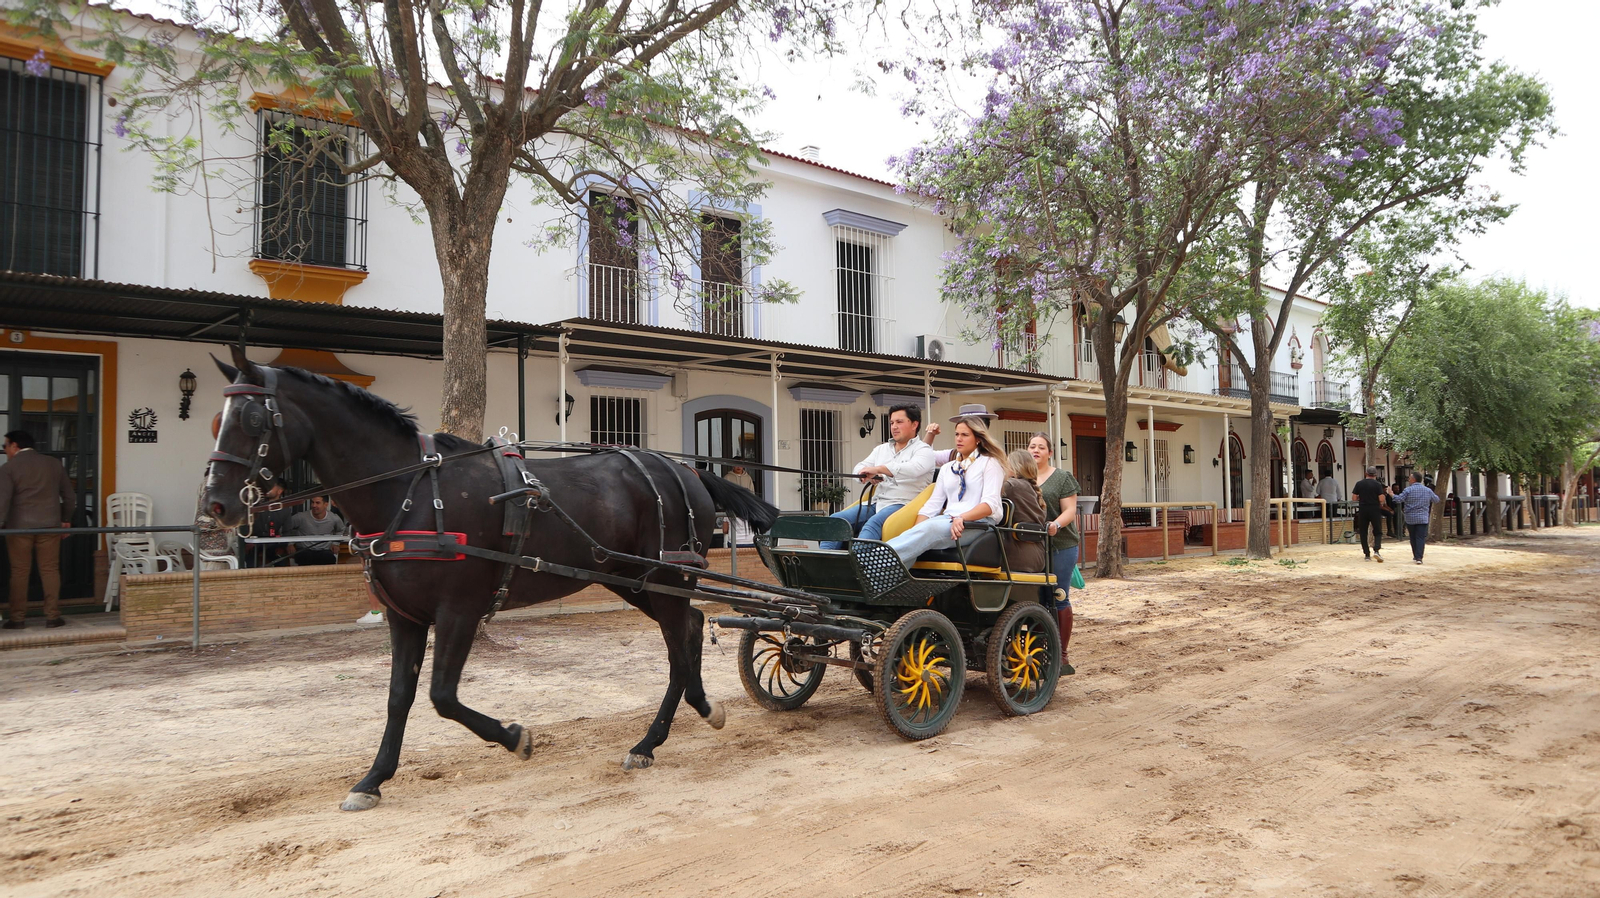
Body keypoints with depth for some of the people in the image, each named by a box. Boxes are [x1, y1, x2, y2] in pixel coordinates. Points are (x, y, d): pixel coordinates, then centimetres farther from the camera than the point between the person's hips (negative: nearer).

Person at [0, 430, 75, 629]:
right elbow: (70, 495, 13)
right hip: (49, 525, 3)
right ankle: (52, 616, 4)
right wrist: (66, 520, 23)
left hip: (19, 527, -2)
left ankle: (17, 618, 8)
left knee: (19, 572, 5)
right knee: (50, 570, 5)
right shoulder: (54, 464, 9)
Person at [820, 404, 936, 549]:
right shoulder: (882, 449, 24)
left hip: (903, 504, -7)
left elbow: (914, 468, -19)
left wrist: (878, 469, -29)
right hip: (876, 503, 7)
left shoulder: (923, 450, 3)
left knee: (873, 523, -36)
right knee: (836, 519, -13)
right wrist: (868, 475, -10)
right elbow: (859, 469, 15)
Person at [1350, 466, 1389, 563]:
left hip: (1363, 510, 2)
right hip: (1375, 510, -2)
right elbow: (1382, 499, -11)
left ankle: (1367, 554, 6)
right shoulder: (1377, 484, -5)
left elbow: (1354, 497, 1)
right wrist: (1382, 503, 11)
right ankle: (1376, 550, -15)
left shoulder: (1359, 483, 1)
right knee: (1378, 532, 7)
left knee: (1363, 533, 8)